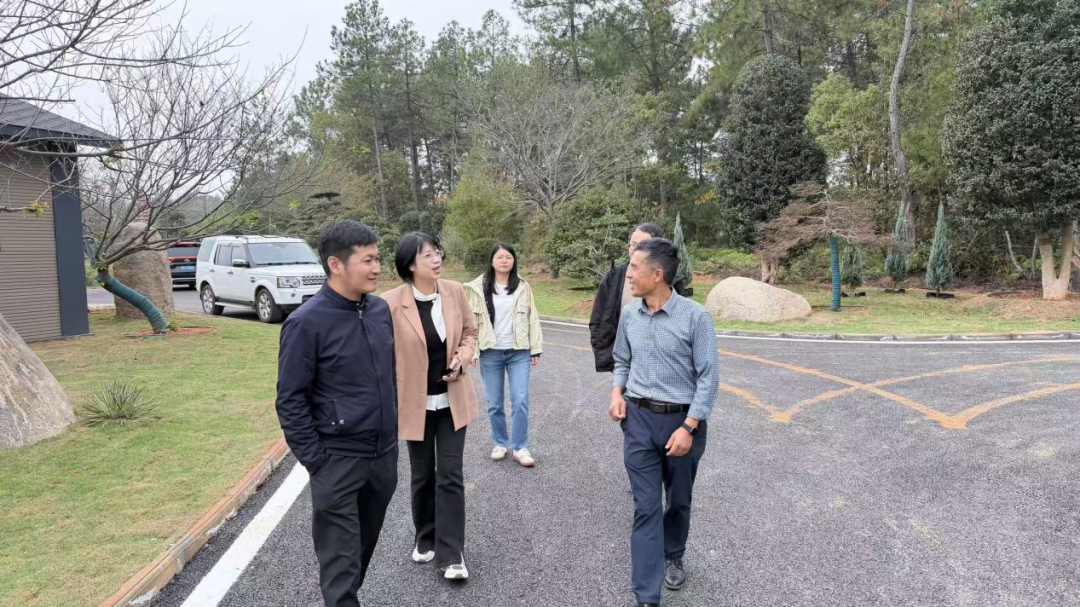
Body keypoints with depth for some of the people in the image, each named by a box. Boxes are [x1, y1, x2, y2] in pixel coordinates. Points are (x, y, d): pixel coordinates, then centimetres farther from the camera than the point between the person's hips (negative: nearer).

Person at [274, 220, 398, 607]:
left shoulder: (381, 310, 2)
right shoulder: (307, 322, -16)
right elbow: (290, 400, -12)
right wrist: (314, 461, -13)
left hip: (384, 454, 6)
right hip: (338, 459, -6)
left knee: (364, 546, 20)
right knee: (341, 561, 3)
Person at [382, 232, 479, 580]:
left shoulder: (455, 291, -6)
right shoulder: (392, 303, -18)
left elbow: (469, 332, 9)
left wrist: (462, 357, -11)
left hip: (452, 399, 2)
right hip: (415, 403, -2)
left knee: (450, 474, 2)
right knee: (423, 475, 14)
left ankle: (450, 554, 10)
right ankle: (425, 539, 37)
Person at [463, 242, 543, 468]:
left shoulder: (523, 287, 4)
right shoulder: (479, 288, -1)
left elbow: (532, 319, 5)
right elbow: (473, 321, 0)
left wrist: (536, 348, 2)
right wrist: (473, 350, -6)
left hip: (519, 352, 0)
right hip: (491, 353, 0)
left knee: (520, 400, -5)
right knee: (494, 404, 9)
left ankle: (520, 447, 7)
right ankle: (500, 443, 27)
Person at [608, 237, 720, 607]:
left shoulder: (694, 316, -15)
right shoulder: (629, 314, 0)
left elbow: (709, 376, -13)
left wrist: (688, 427, -17)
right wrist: (617, 393, -3)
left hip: (682, 420, -2)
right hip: (639, 418, 3)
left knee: (678, 501, 17)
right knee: (646, 507, 0)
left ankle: (672, 557, 45)